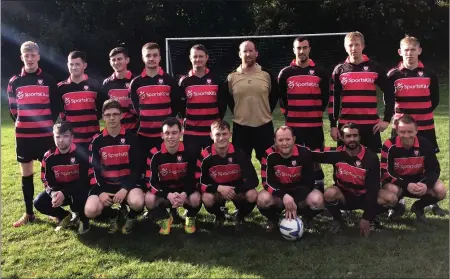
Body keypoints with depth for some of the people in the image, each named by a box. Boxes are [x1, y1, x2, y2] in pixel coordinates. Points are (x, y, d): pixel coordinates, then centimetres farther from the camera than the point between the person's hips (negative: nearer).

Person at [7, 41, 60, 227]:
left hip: (45, 134, -2)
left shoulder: (48, 80, 1)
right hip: (23, 135, 2)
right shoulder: (14, 82, 5)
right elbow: (12, 108, 12)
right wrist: (21, 123, 8)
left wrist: (48, 124, -2)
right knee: (26, 173, 8)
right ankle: (29, 214, 18)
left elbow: (56, 106, 5)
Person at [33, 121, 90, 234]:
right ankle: (64, 216, 11)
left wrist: (64, 193, -31)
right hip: (58, 190, 5)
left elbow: (85, 180, -21)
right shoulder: (49, 156, -6)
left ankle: (84, 220, -6)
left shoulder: (81, 153, -19)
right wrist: (53, 193, -25)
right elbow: (47, 181, -1)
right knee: (39, 203, -17)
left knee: (78, 195, -39)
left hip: (79, 189, -4)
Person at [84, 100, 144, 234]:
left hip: (128, 183, -1)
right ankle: (114, 215, 12)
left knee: (137, 203, -34)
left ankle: (130, 217, 7)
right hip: (105, 184, 2)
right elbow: (93, 169, 2)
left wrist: (125, 189, -18)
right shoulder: (97, 140, 2)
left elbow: (136, 167, -5)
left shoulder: (131, 138, -2)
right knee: (90, 211, -25)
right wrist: (100, 192, -13)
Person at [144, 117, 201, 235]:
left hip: (183, 190, 0)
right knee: (149, 199, -31)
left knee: (196, 199, -32)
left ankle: (190, 218, 7)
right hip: (163, 190, 0)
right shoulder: (154, 154, -17)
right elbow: (151, 181, -17)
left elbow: (193, 178, -10)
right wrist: (168, 195, -34)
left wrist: (185, 194, -31)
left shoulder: (189, 152, -15)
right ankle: (165, 219, 4)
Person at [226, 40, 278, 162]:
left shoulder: (267, 74, 1)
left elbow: (275, 95, 12)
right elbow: (227, 98, 13)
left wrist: (266, 111, 5)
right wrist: (237, 112, 6)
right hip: (240, 127, 0)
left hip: (264, 126, 0)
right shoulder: (231, 77, 0)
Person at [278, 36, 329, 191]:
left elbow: (325, 97, 10)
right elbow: (281, 97, 11)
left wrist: (317, 113, 8)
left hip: (314, 125, 0)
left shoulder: (320, 72, 2)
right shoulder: (286, 73, 2)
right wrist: (289, 113, 9)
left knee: (315, 160, 6)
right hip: (292, 125, 0)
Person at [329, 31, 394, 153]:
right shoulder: (339, 70, 5)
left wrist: (387, 119, -1)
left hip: (370, 125, -1)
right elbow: (334, 99, 7)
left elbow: (389, 93, 6)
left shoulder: (374, 68, 2)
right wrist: (333, 125, 3)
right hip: (345, 124, 1)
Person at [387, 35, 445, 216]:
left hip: (425, 127, 1)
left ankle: (433, 202, 18)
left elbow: (435, 100, 7)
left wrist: (422, 114, -1)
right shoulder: (393, 75, -2)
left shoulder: (429, 74, 1)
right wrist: (398, 114, -6)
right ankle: (399, 202, 14)